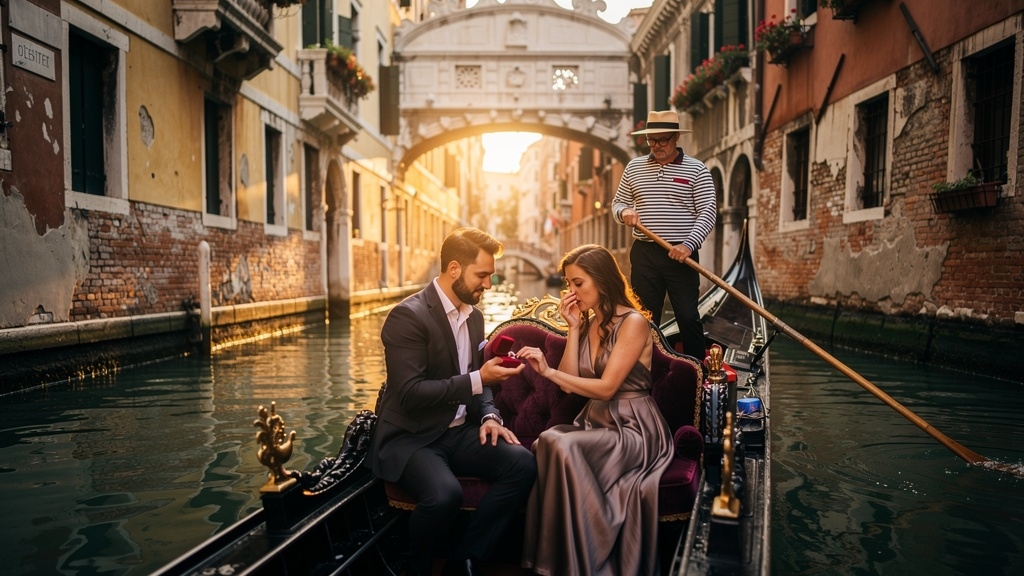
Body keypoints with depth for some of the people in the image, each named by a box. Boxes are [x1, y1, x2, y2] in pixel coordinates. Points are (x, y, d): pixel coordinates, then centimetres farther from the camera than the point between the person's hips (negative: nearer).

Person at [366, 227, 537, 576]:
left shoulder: (474, 316, 10)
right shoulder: (408, 315, -16)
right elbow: (410, 393, -23)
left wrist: (489, 416, -3)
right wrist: (478, 379, -23)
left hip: (458, 432, 7)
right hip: (410, 438, -7)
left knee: (522, 463, -18)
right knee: (445, 495, -35)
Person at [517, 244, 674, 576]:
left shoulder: (633, 322, -10)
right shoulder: (588, 323, 12)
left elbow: (607, 387, -19)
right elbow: (570, 383, 1)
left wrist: (548, 371, -23)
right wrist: (573, 328, -1)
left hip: (632, 428, -6)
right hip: (595, 423, 6)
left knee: (560, 445, -32)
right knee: (546, 444, -27)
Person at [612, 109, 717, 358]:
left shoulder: (696, 169, 0)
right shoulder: (634, 167, 10)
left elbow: (707, 212, -7)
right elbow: (617, 203, 16)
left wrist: (689, 244, -21)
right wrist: (625, 211, -9)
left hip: (681, 255, -3)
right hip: (644, 254, 3)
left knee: (688, 316, -1)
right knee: (645, 318, 8)